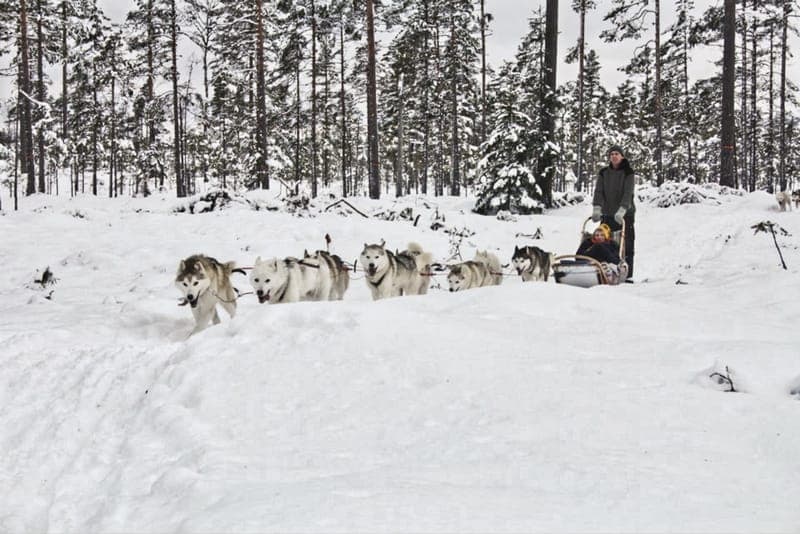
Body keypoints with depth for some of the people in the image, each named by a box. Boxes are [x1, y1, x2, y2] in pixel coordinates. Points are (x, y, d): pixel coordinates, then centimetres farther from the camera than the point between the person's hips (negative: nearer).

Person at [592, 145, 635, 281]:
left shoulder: (628, 173, -3)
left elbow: (628, 193, -14)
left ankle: (628, 275, -3)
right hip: (607, 214, 3)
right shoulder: (603, 173, 9)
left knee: (627, 245, -5)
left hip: (625, 214, -3)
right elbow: (598, 191, -1)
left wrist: (621, 211, -28)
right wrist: (596, 209, -17)